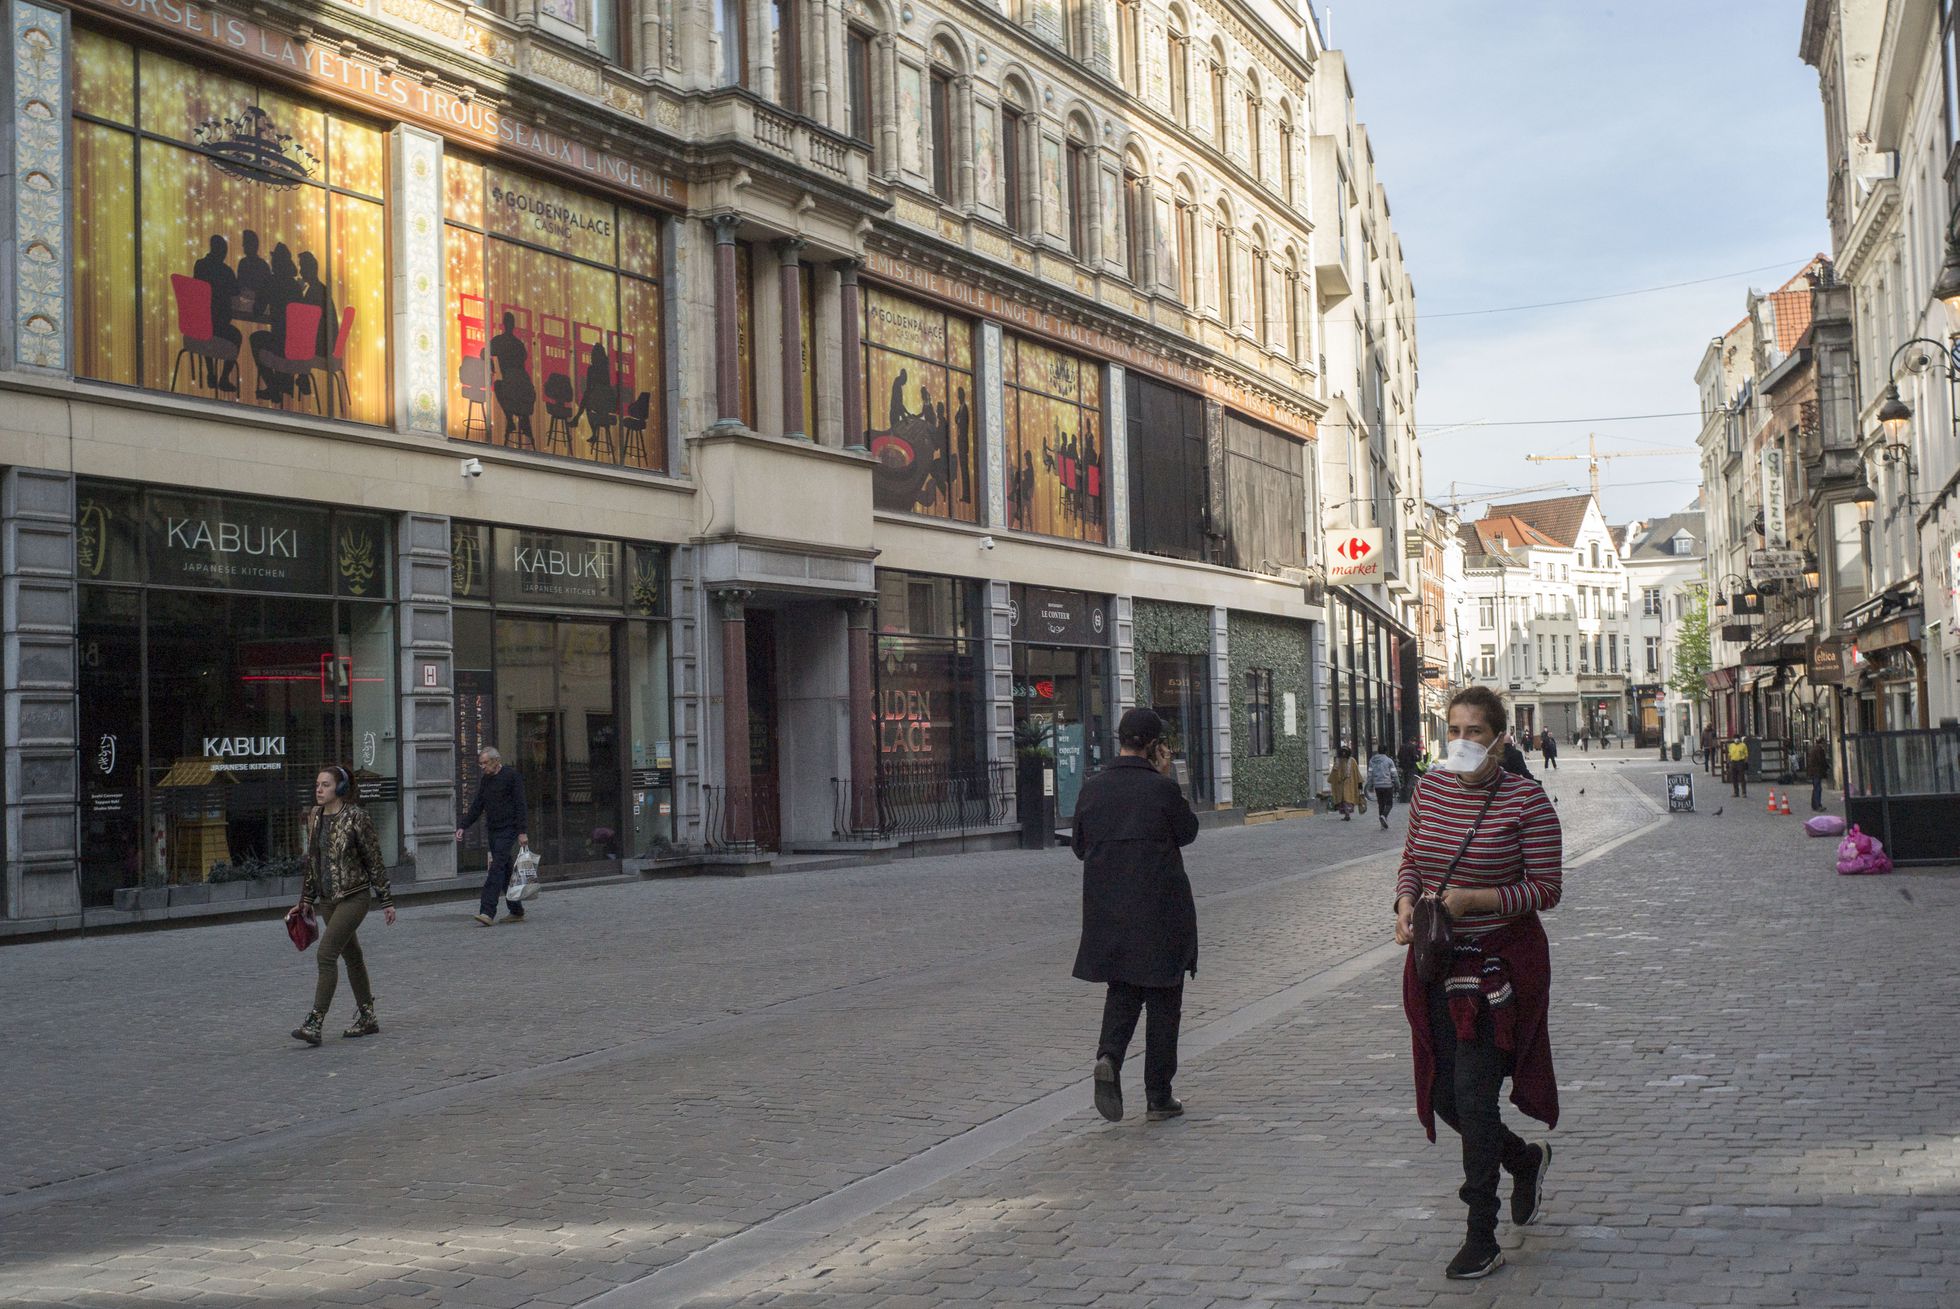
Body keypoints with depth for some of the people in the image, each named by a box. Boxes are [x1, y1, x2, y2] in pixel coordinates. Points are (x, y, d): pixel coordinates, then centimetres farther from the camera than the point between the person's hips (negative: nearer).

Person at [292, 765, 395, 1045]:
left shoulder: (356, 817, -12)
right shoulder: (314, 817, 7)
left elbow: (374, 861, -8)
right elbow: (311, 860, 16)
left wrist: (386, 900, -6)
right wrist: (306, 899, 15)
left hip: (353, 896, -7)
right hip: (327, 898, 7)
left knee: (326, 954, -15)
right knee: (352, 956, 14)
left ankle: (314, 1023, -17)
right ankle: (367, 1019, 24)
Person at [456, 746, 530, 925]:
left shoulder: (511, 776, -6)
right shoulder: (485, 780, 15)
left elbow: (520, 805, -9)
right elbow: (476, 807, 17)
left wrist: (522, 832, -14)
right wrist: (462, 826, 6)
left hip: (507, 830, -7)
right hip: (492, 830, 7)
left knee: (497, 869, -16)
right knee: (504, 872, 9)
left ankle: (488, 912, -23)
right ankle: (517, 912, 16)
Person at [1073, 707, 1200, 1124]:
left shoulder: (1092, 788, -2)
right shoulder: (1163, 788, -14)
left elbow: (1080, 846, 7)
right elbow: (1188, 832, 3)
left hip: (1108, 910, 4)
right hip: (1161, 911, -3)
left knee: (1122, 989, 18)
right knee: (1163, 999, 8)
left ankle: (1109, 1057, -10)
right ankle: (1159, 1097, 12)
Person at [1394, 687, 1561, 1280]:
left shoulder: (1526, 800, -12)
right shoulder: (1430, 788, 3)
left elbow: (1547, 888, -11)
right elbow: (1411, 860, 14)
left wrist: (1475, 899, -23)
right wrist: (1406, 907, -6)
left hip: (1501, 963, -6)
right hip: (1437, 963, 6)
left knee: (1473, 1092, -7)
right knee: (1442, 1093, 10)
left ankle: (1482, 1241, 6)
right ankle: (1525, 1159, 40)